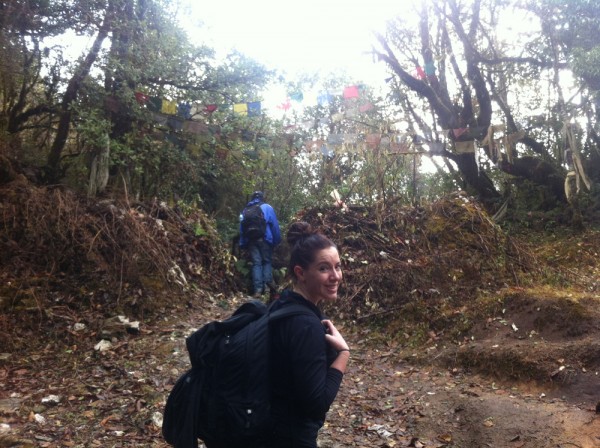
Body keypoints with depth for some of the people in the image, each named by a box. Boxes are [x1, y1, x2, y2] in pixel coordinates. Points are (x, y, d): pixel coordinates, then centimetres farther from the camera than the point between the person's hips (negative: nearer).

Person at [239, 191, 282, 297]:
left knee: (256, 263, 3)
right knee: (267, 261, 10)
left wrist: (243, 243, 18)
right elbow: (275, 225, -1)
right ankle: (268, 281, -12)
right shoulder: (267, 208, 5)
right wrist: (277, 239, 3)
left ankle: (258, 288, -6)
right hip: (265, 239, -3)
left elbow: (242, 228, 15)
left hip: (251, 240, 3)